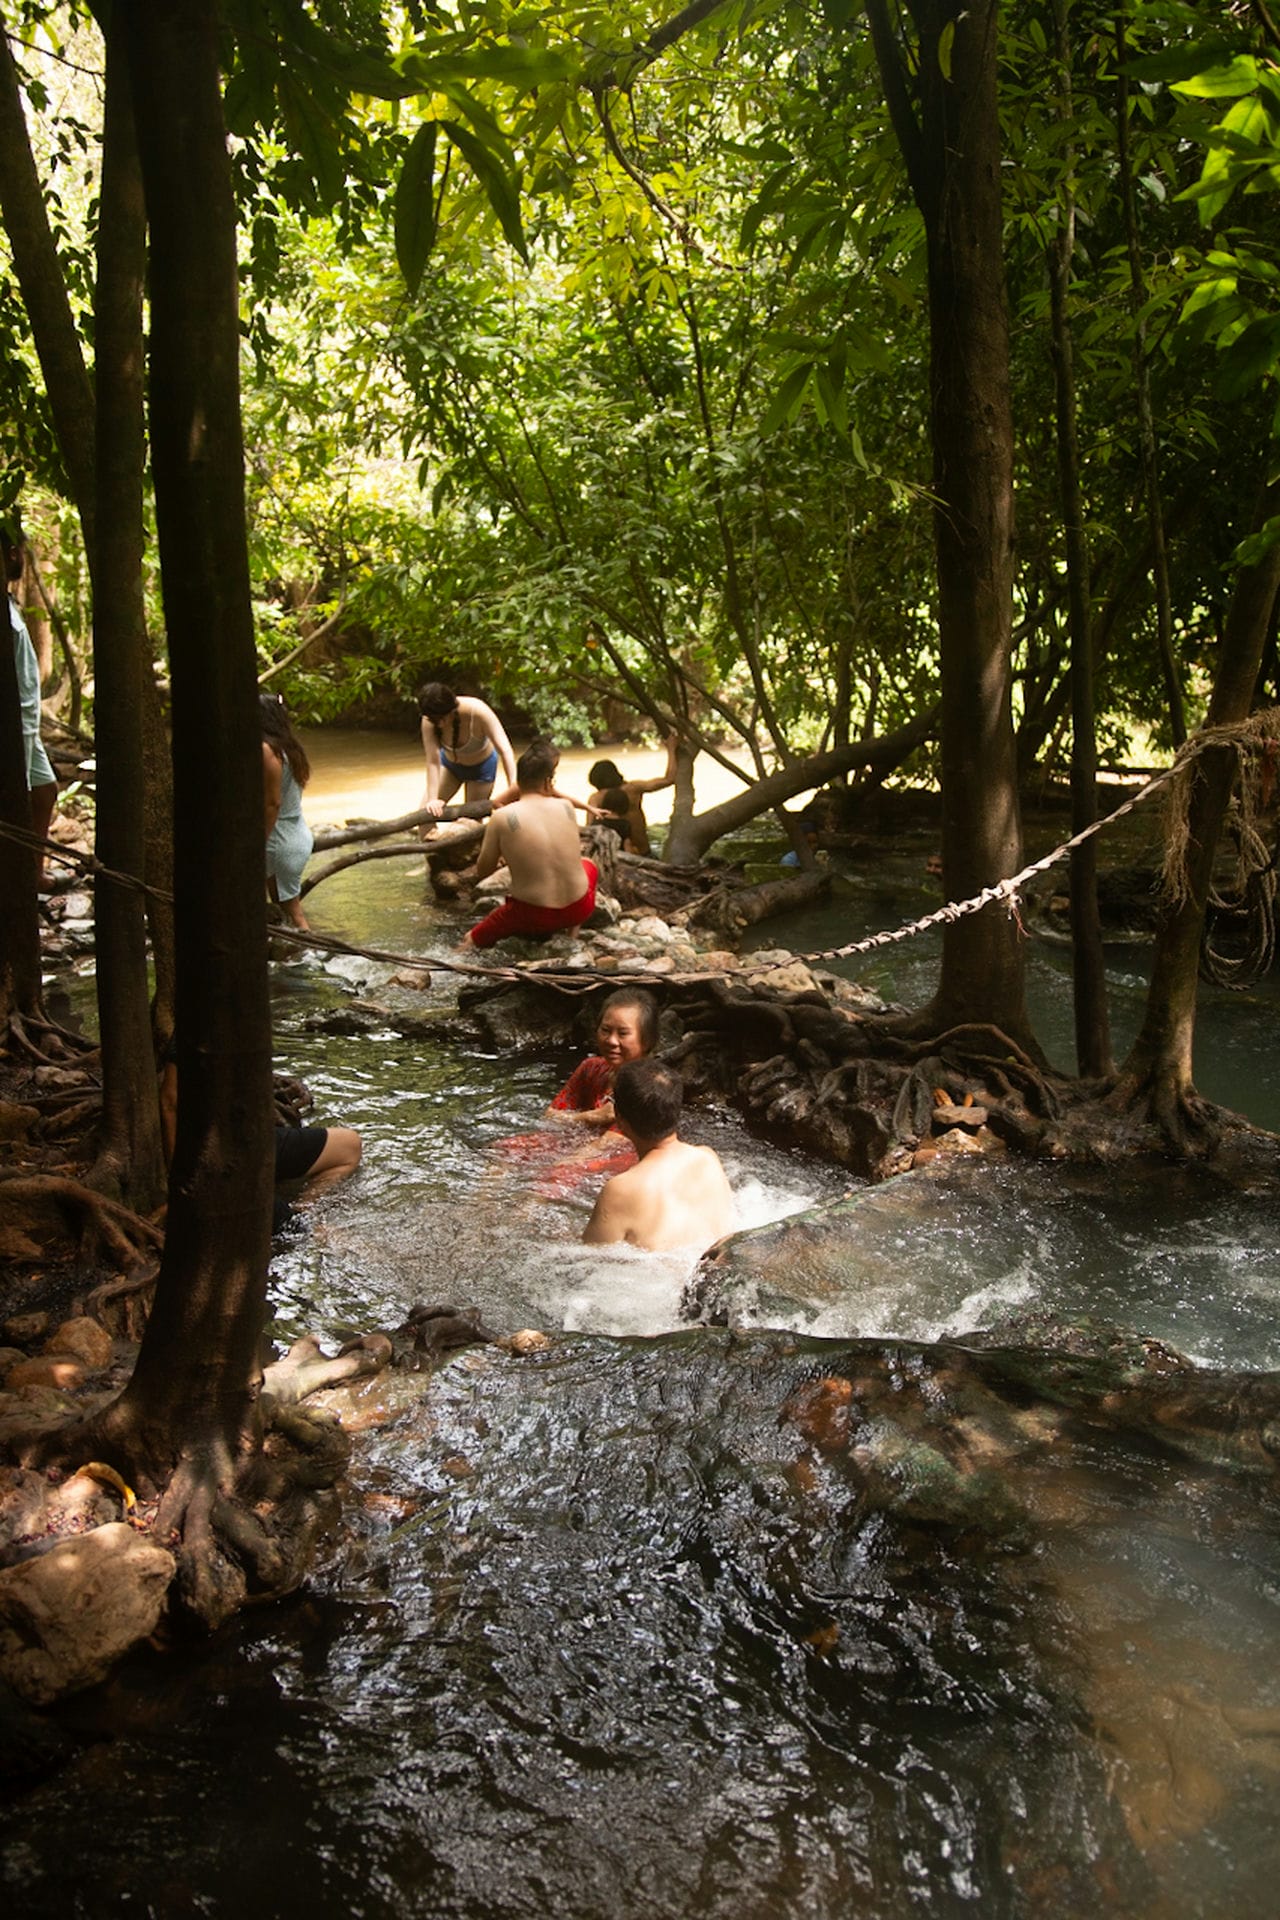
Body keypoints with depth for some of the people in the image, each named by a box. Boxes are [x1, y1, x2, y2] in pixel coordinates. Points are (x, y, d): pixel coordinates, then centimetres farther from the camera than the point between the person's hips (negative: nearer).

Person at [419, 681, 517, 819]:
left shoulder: (477, 711, -39)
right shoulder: (429, 721, -32)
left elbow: (504, 749, -42)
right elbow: (433, 761, -32)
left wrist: (513, 788, -51)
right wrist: (432, 799, -40)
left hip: (481, 765, -2)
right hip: (449, 762, 2)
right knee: (427, 811, -5)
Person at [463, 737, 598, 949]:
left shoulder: (501, 818, -11)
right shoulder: (566, 807, -1)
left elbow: (482, 871, 0)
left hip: (535, 917, -1)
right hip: (580, 910, 1)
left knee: (469, 942, 21)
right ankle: (572, 931, 22)